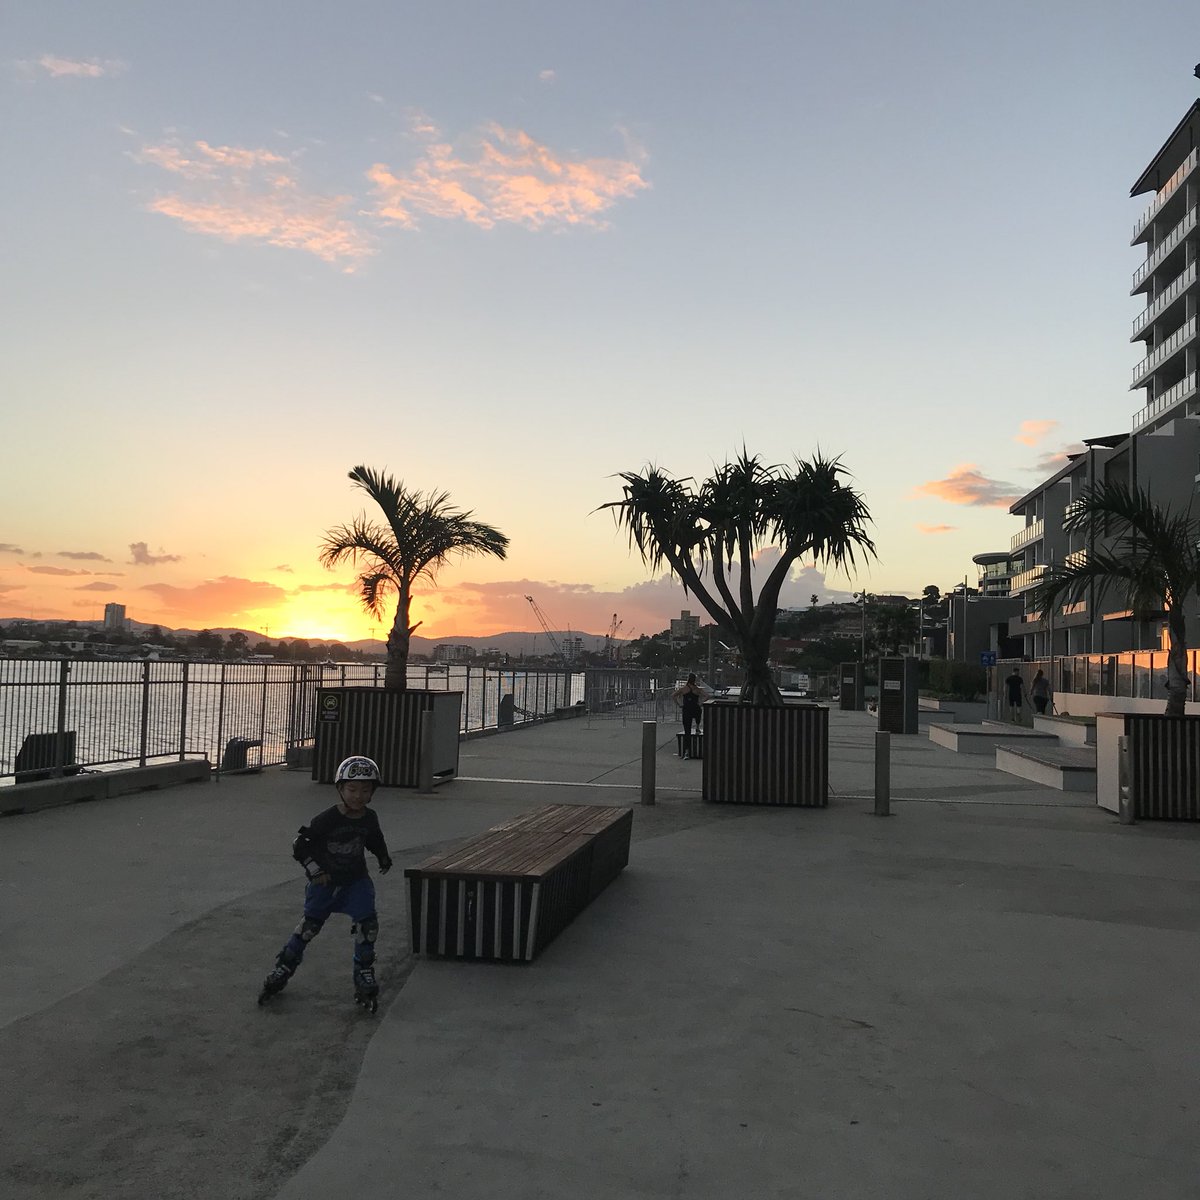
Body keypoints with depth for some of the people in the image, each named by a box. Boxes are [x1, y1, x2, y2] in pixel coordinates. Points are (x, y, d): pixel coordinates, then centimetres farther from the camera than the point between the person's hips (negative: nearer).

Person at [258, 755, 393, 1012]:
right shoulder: (327, 819, -20)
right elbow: (300, 845, -13)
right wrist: (314, 870, -17)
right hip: (325, 882, -2)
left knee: (366, 925, -8)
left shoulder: (369, 819, -6)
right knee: (309, 926, 7)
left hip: (356, 881, 3)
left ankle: (365, 981, 6)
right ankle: (281, 971, 27)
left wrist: (384, 858, 10)